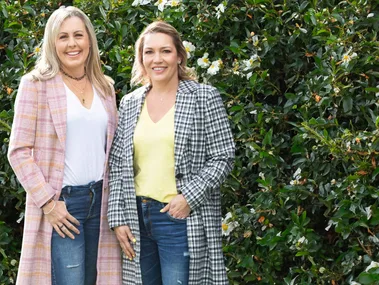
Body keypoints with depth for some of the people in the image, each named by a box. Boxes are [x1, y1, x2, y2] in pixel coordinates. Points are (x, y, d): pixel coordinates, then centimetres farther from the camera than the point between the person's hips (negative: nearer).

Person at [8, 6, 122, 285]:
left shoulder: (105, 87, 12)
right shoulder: (36, 84, -4)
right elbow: (19, 151, -7)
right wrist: (47, 202, -13)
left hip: (100, 201, 5)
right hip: (61, 203, -5)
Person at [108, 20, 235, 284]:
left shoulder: (205, 97, -2)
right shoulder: (130, 103, 10)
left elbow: (223, 158, -5)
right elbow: (118, 165, 10)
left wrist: (189, 198, -15)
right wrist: (118, 218, 2)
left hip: (183, 218, -4)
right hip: (137, 218, 4)